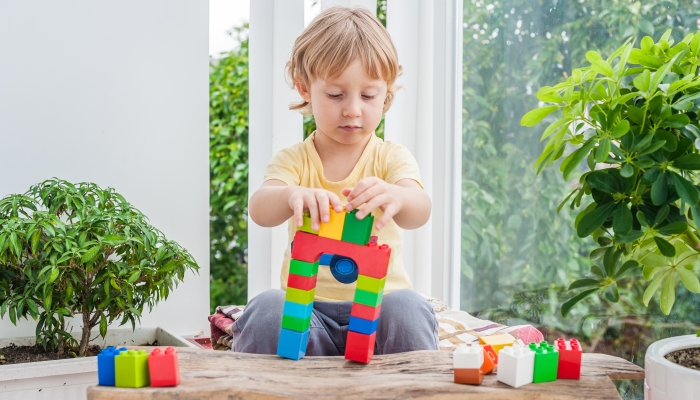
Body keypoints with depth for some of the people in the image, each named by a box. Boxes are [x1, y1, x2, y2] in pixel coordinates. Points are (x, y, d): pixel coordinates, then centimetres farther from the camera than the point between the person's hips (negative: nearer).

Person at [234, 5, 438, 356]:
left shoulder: (391, 157, 3)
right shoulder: (294, 160, 4)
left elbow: (420, 211, -19)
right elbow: (259, 210, -16)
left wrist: (395, 197, -45)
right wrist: (292, 196, -42)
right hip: (307, 301, 0)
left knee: (408, 310, -31)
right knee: (267, 311, -30)